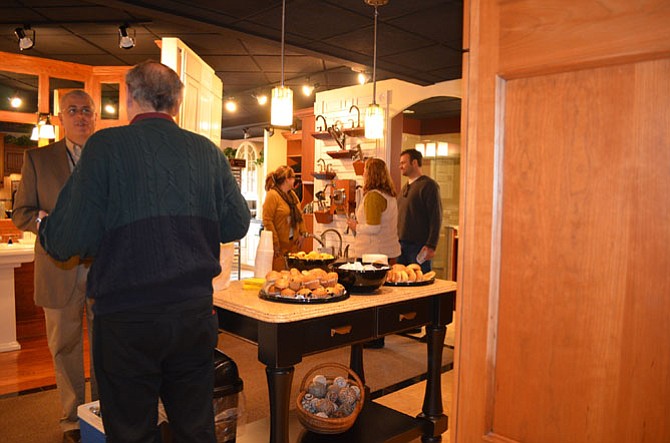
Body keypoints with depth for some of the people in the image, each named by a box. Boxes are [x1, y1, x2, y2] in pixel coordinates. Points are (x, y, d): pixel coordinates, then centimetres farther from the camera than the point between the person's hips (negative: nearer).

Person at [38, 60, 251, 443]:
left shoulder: (107, 145, -9)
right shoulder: (209, 151, 1)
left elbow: (68, 241, -13)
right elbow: (237, 224, 4)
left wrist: (46, 228, 10)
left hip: (126, 318, -3)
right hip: (196, 311, 4)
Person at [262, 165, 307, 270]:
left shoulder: (292, 194, 15)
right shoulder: (272, 195, -11)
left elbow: (299, 215, 19)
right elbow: (267, 221, -16)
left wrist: (302, 233, 7)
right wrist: (275, 243, -18)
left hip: (293, 242, 8)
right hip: (279, 244, -8)